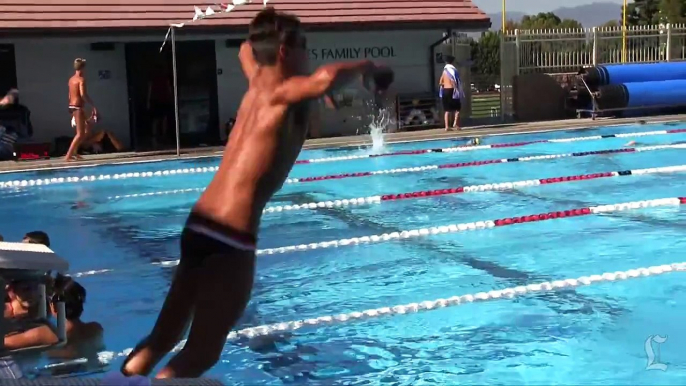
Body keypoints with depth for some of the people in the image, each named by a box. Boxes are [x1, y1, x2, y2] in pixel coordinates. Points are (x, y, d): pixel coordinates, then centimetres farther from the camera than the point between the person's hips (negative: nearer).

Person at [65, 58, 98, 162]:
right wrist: (93, 106, -19)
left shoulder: (71, 79, 16)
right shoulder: (81, 79, -11)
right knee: (80, 133, -7)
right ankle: (68, 156, -12)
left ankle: (74, 152, 15)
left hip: (72, 107, 9)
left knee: (86, 130, 18)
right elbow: (83, 94, -24)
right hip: (78, 108, -9)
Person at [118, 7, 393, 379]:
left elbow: (246, 49, 38)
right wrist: (368, 67, -15)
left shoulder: (257, 85, 14)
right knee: (200, 353, 3)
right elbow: (326, 79, -32)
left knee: (163, 337, 18)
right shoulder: (283, 93, -9)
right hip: (230, 237, -8)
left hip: (198, 224, 9)